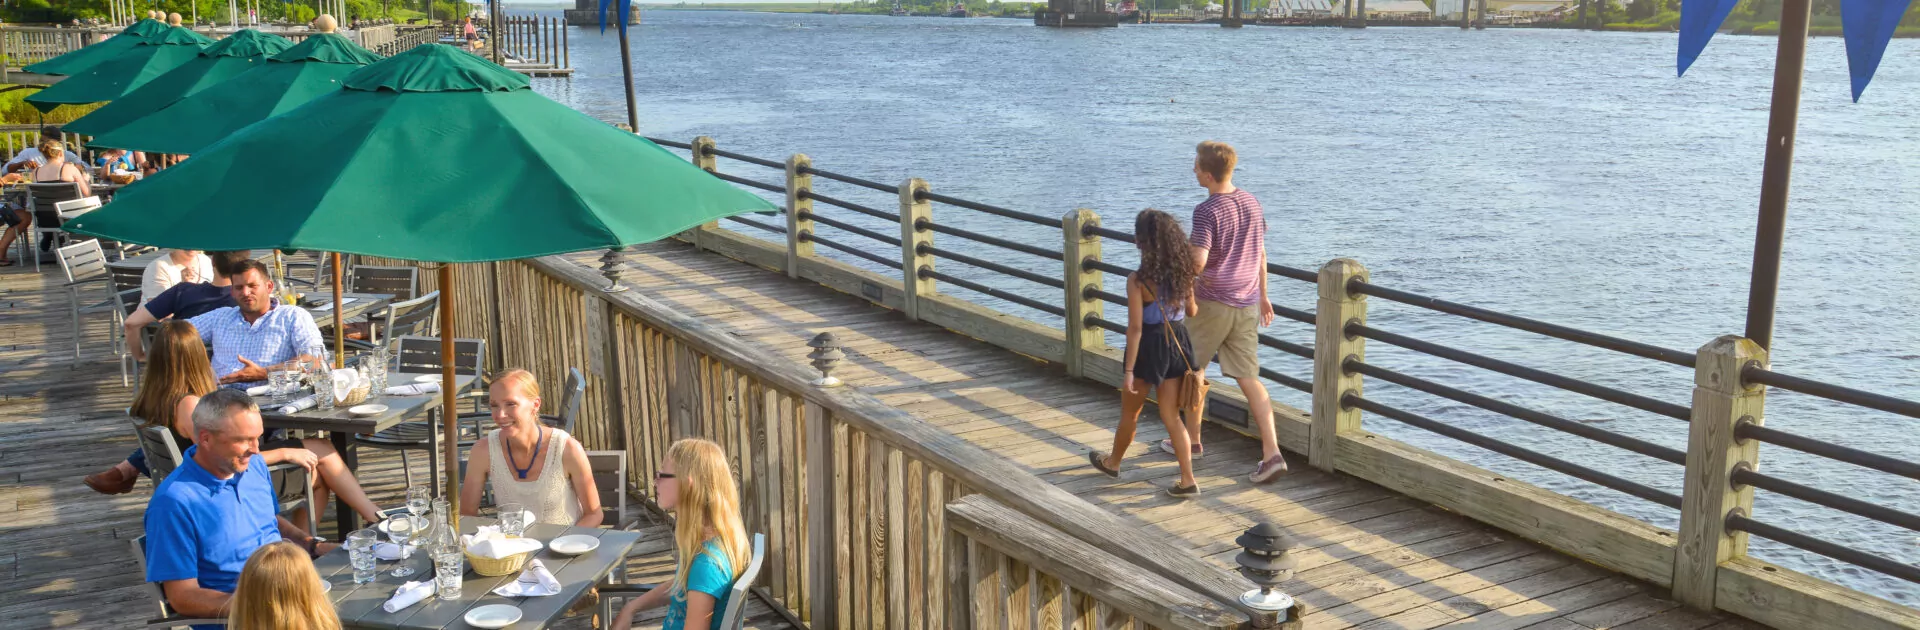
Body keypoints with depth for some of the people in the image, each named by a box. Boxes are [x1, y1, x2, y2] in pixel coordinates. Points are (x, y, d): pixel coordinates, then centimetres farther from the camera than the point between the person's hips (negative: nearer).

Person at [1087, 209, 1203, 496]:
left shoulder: (1137, 280, -21)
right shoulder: (1182, 272, -5)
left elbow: (1135, 328, -20)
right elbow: (1192, 311, 8)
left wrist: (1128, 371, -15)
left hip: (1149, 347, -5)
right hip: (1178, 344, 5)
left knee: (1130, 412, 18)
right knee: (1171, 416, 11)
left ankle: (1113, 461, 40)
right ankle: (1188, 480, 5)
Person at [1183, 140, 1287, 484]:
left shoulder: (1207, 211, -16)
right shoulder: (1252, 203, 6)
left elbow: (1198, 261, -25)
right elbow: (1261, 255, 13)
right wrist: (1262, 296, 22)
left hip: (1212, 302, -6)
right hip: (1246, 303, 6)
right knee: (1249, 378, 4)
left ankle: (1192, 439, 28)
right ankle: (1272, 453, -6)